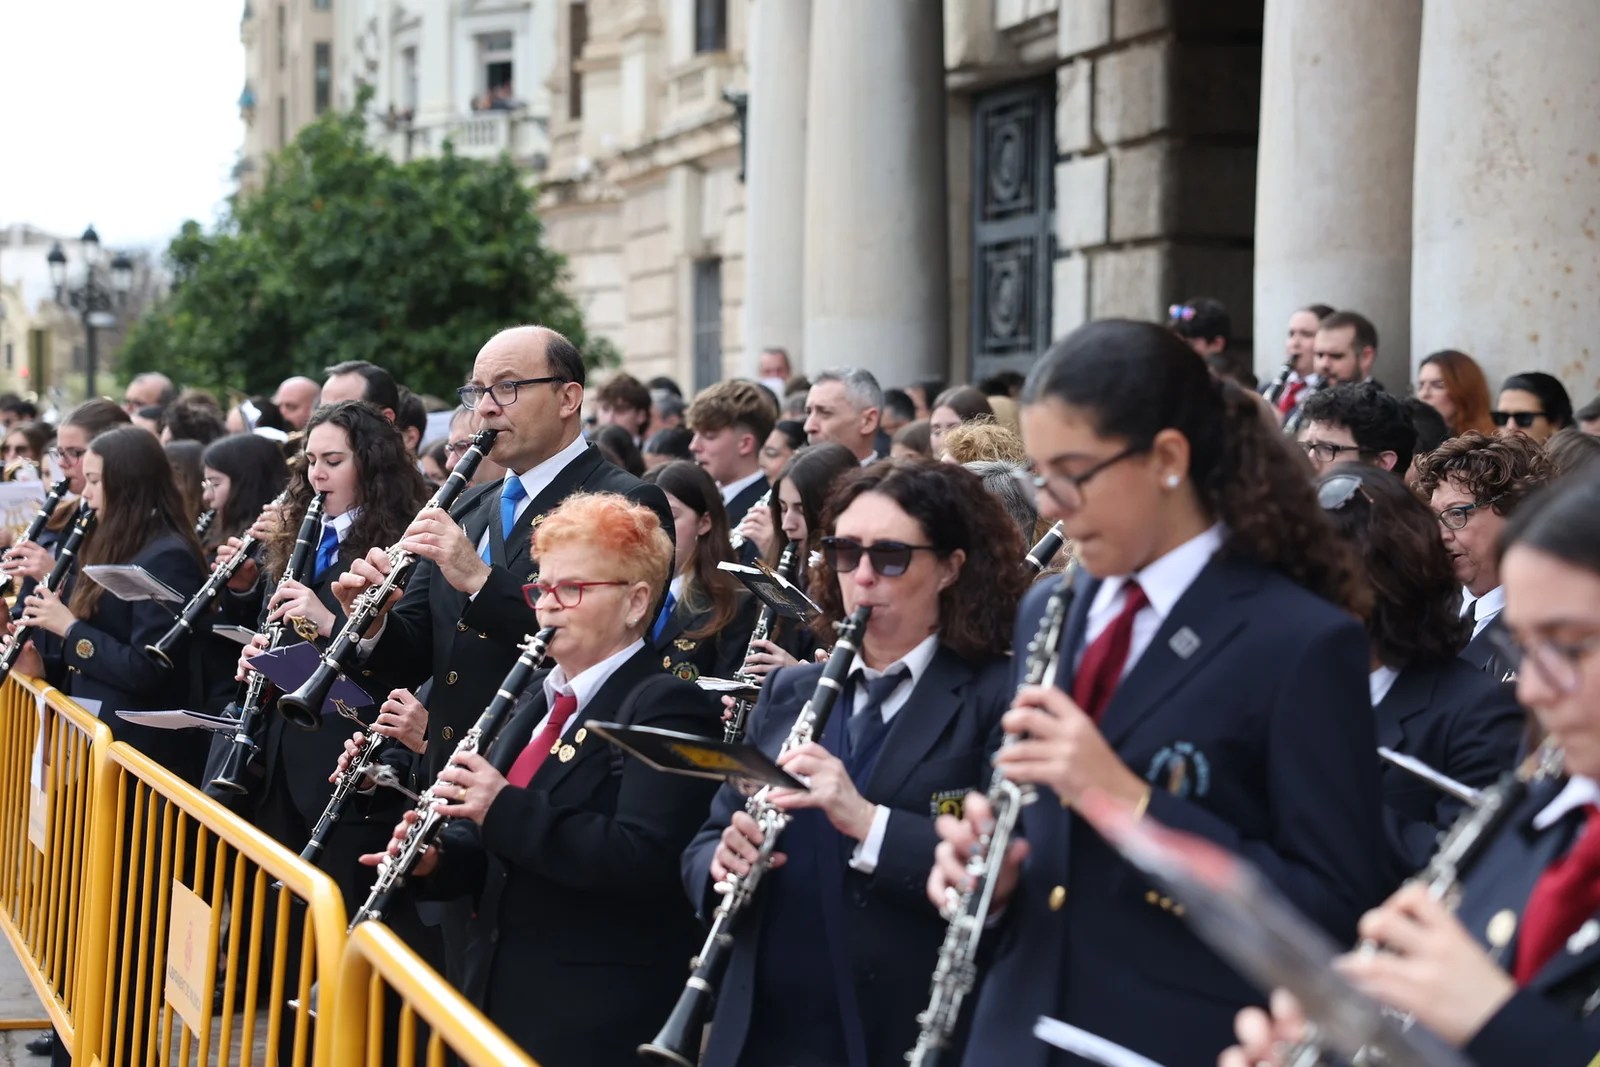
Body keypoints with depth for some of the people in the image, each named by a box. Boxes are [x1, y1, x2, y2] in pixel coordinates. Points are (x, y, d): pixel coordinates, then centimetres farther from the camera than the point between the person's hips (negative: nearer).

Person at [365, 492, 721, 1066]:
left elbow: (642, 859, -25)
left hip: (594, 1017, -8)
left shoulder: (666, 707, -12)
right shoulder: (537, 697, 14)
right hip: (498, 990, 8)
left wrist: (505, 809, -29)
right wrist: (438, 860, -3)